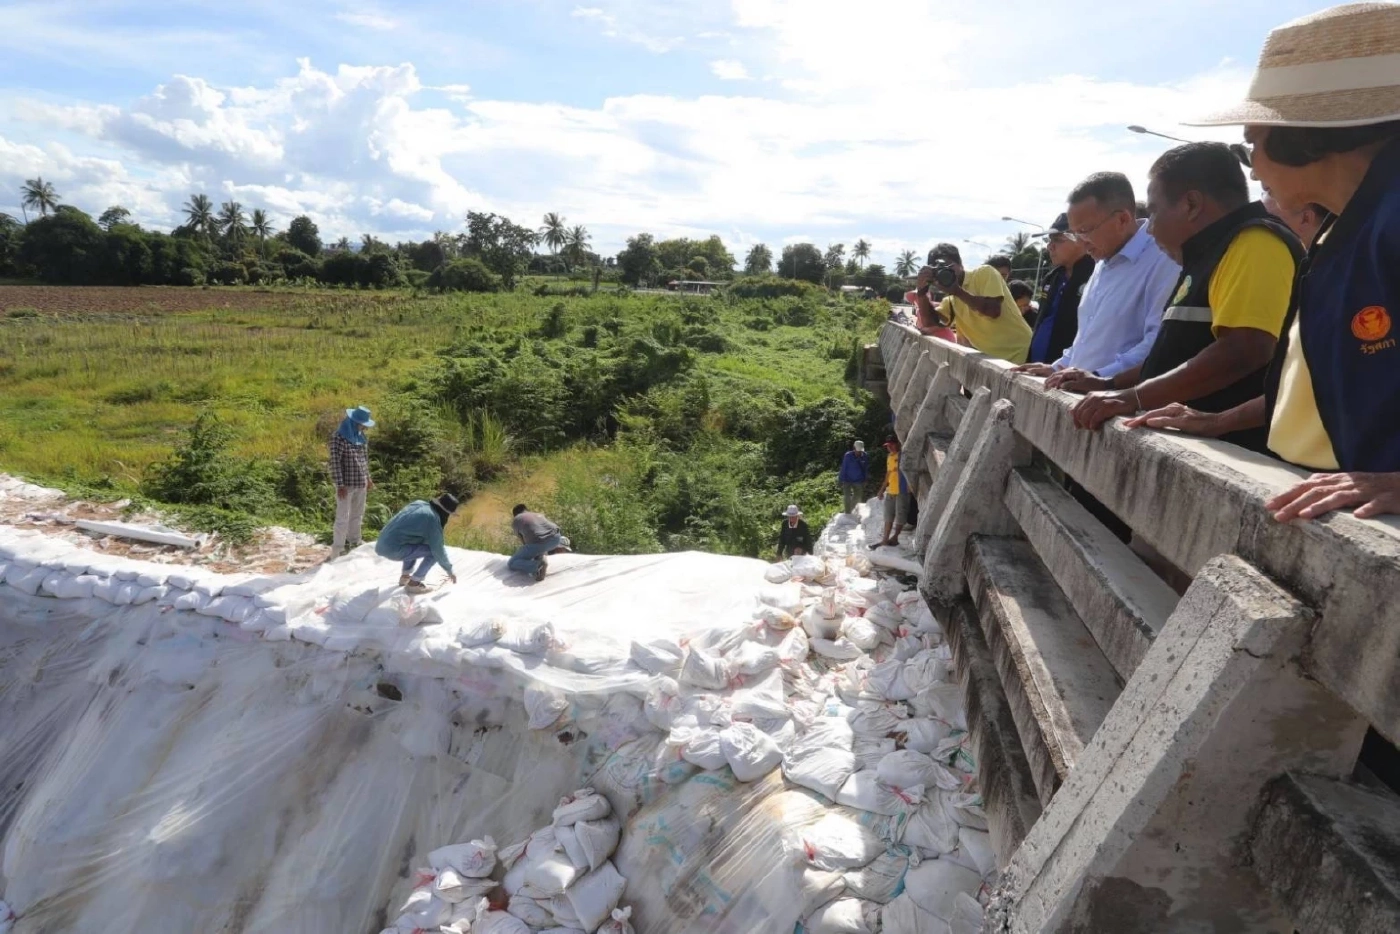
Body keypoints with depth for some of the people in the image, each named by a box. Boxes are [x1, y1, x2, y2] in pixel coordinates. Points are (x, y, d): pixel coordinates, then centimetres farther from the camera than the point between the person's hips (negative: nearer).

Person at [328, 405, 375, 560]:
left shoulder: (362, 437, 7)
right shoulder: (339, 437, -15)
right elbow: (335, 462, -17)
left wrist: (368, 477, 19)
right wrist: (340, 485, -20)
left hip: (360, 483, 7)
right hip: (346, 484, -7)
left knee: (357, 515, 17)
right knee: (343, 518, -5)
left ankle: (354, 545, 31)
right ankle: (337, 551, 2)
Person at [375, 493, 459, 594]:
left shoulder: (419, 503, 11)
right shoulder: (433, 519, -11)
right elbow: (438, 549, -7)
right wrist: (449, 570, 7)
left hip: (382, 545, 9)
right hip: (394, 551, -9)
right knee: (434, 551, -4)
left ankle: (405, 576, 29)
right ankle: (413, 583, 3)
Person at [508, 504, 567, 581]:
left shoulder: (515, 520, 22)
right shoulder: (538, 515, 35)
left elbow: (524, 542, 27)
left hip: (538, 543, -6)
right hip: (555, 537, 6)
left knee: (511, 564, 12)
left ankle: (537, 565, -10)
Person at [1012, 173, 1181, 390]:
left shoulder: (1162, 260, -12)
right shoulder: (1106, 263, 20)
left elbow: (1159, 342, -22)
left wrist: (1104, 378, -26)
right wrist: (1058, 368, 18)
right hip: (1080, 396, 8)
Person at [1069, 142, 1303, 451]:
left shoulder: (1254, 244, -11)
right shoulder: (1211, 254, 19)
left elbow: (1243, 352, -23)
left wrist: (1134, 397, -20)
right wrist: (1110, 385, 17)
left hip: (1231, 452, -9)